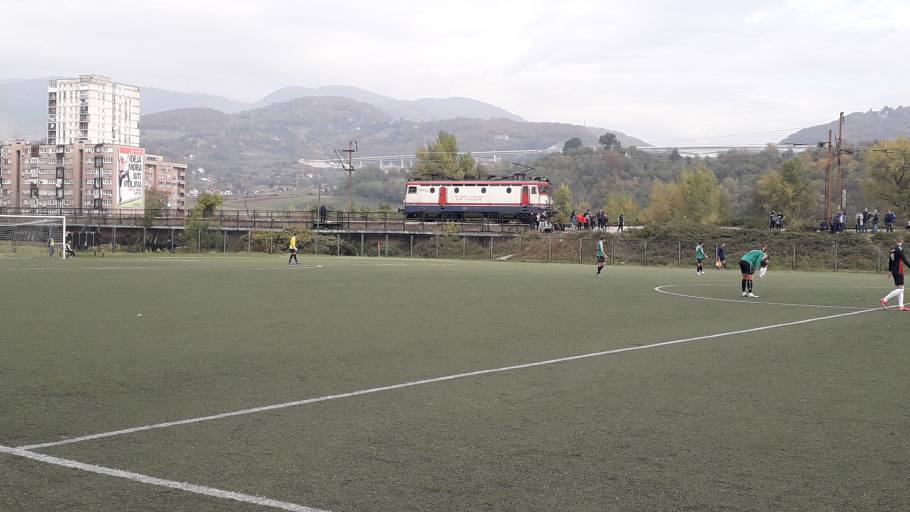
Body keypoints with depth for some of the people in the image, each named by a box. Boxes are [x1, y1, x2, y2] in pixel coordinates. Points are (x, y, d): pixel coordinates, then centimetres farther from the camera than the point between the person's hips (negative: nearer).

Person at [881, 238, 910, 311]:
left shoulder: (893, 249, 12)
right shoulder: (900, 248, -13)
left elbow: (890, 260, 19)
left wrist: (890, 270, 26)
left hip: (894, 271, 9)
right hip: (899, 271, -9)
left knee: (900, 288, 12)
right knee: (900, 288, -8)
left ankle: (901, 306, 10)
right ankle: (884, 300, -11)